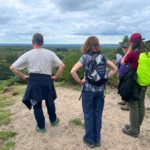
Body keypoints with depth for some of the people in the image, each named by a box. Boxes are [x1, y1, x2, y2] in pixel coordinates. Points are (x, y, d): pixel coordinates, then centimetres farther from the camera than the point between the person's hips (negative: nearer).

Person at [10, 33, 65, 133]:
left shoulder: (27, 55, -4)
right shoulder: (50, 53, -2)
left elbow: (13, 68, -3)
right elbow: (62, 66, -5)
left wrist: (23, 76, 5)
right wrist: (56, 77, 2)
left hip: (33, 81, -1)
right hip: (47, 80, 1)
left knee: (37, 104, 13)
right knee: (50, 101, 23)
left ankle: (41, 127, 26)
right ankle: (53, 120, 41)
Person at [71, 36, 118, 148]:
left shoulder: (85, 57, -8)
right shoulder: (103, 57, 3)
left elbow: (73, 71, -18)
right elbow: (115, 69, 9)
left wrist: (80, 81, -6)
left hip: (88, 89, -3)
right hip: (100, 89, 4)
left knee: (89, 115, 10)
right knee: (98, 114, 13)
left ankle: (89, 140, 24)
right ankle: (97, 139, 27)